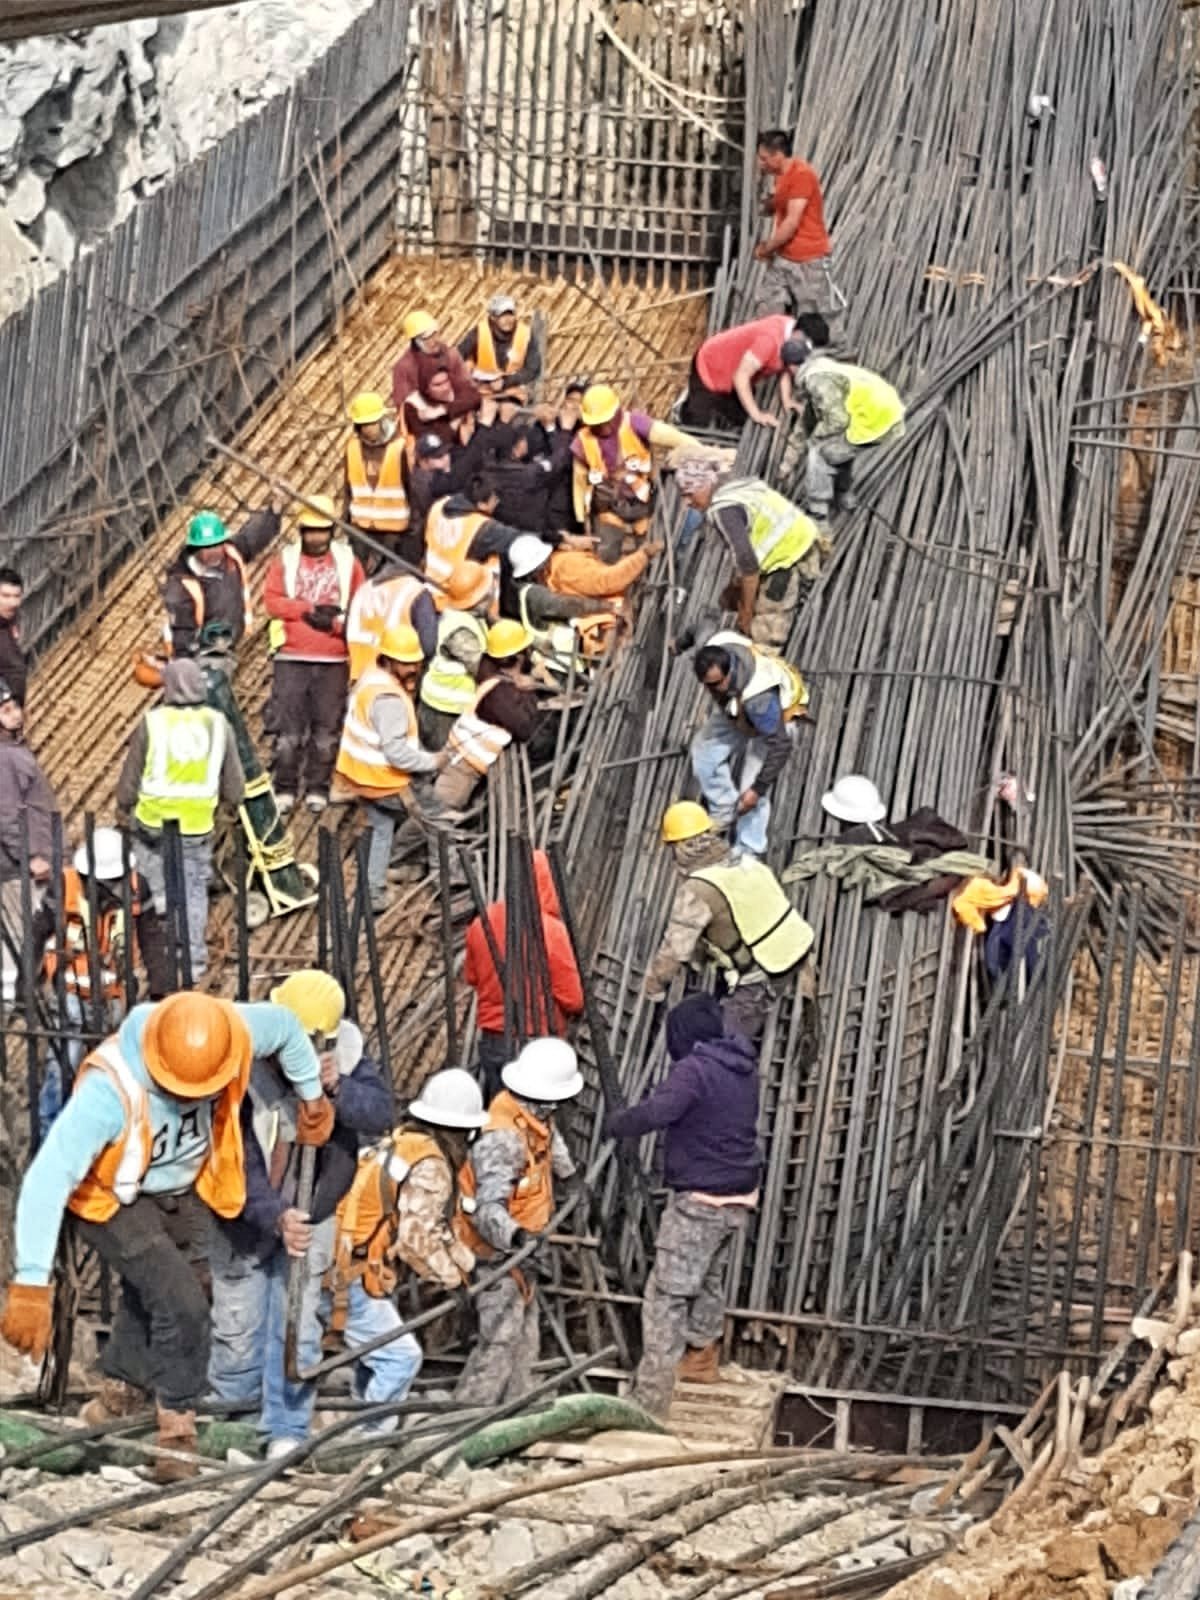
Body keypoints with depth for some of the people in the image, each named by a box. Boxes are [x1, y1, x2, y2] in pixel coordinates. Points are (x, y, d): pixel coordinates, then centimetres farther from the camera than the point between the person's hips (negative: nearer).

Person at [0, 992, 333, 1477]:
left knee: (148, 1301, 21)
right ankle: (177, 1429, 4)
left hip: (180, 1192, 6)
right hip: (112, 1201, -6)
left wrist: (312, 1097, 9)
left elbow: (285, 1025, -4)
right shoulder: (110, 1087, -42)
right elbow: (47, 1179, -45)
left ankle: (116, 1399, 46)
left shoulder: (231, 1036, -28)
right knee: (183, 1304, -16)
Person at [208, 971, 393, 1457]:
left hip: (308, 1215, 2)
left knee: (297, 1325, 0)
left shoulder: (343, 1056, -16)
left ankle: (286, 1430, 9)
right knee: (237, 1328, 8)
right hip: (245, 1217, -2)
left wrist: (338, 1089, -39)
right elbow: (236, 1161, -27)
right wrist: (275, 1216, -37)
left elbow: (382, 1114, -21)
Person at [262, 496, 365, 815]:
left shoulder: (348, 560, 9)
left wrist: (336, 623, -13)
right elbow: (271, 600, -4)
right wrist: (310, 609, -13)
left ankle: (317, 788, 10)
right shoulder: (286, 558, 7)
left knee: (326, 728, 2)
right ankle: (284, 789, 5)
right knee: (288, 728, -2)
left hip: (333, 660, 1)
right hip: (291, 658, -1)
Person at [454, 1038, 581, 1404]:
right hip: (497, 1252, -10)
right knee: (501, 1339, -14)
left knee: (525, 1337, 18)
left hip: (520, 1250, 10)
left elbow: (552, 1139, 24)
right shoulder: (502, 1140, -32)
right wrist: (514, 1235, -58)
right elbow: (489, 1207, -42)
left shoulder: (536, 1120, -2)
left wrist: (568, 1173, 36)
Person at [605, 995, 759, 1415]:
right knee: (710, 1279, 29)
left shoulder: (694, 1069, -19)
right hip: (739, 1197, 9)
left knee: (666, 1296, -8)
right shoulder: (744, 1067, 7)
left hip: (699, 1200, -9)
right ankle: (702, 1357, 49)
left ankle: (650, 1402, -12)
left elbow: (655, 1112, -31)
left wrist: (615, 1124, -13)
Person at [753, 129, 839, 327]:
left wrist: (766, 248, -10)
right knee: (766, 311, 5)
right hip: (783, 258, 9)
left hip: (808, 260, -9)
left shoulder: (802, 174, -18)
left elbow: (792, 222, -20)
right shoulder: (780, 176, 11)